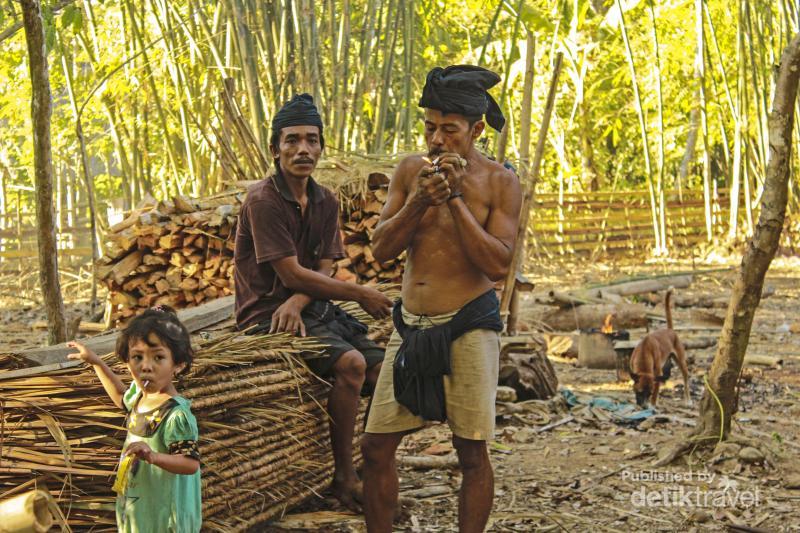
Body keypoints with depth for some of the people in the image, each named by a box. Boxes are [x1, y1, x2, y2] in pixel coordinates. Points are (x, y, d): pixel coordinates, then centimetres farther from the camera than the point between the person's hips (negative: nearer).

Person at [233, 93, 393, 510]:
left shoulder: (326, 203, 9)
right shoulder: (263, 201, -14)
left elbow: (321, 270, 3)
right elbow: (291, 274, -17)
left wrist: (295, 303, -20)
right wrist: (361, 295, -12)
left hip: (309, 307, 7)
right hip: (266, 313, -7)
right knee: (350, 363, -28)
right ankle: (344, 478, -16)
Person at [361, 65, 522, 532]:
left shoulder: (500, 182, -3)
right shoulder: (411, 171, 7)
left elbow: (498, 265, -13)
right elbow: (381, 249, 2)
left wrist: (454, 198, -16)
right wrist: (419, 201, -13)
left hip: (468, 326, -4)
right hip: (411, 325, 4)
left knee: (472, 452, 1)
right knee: (377, 445, 4)